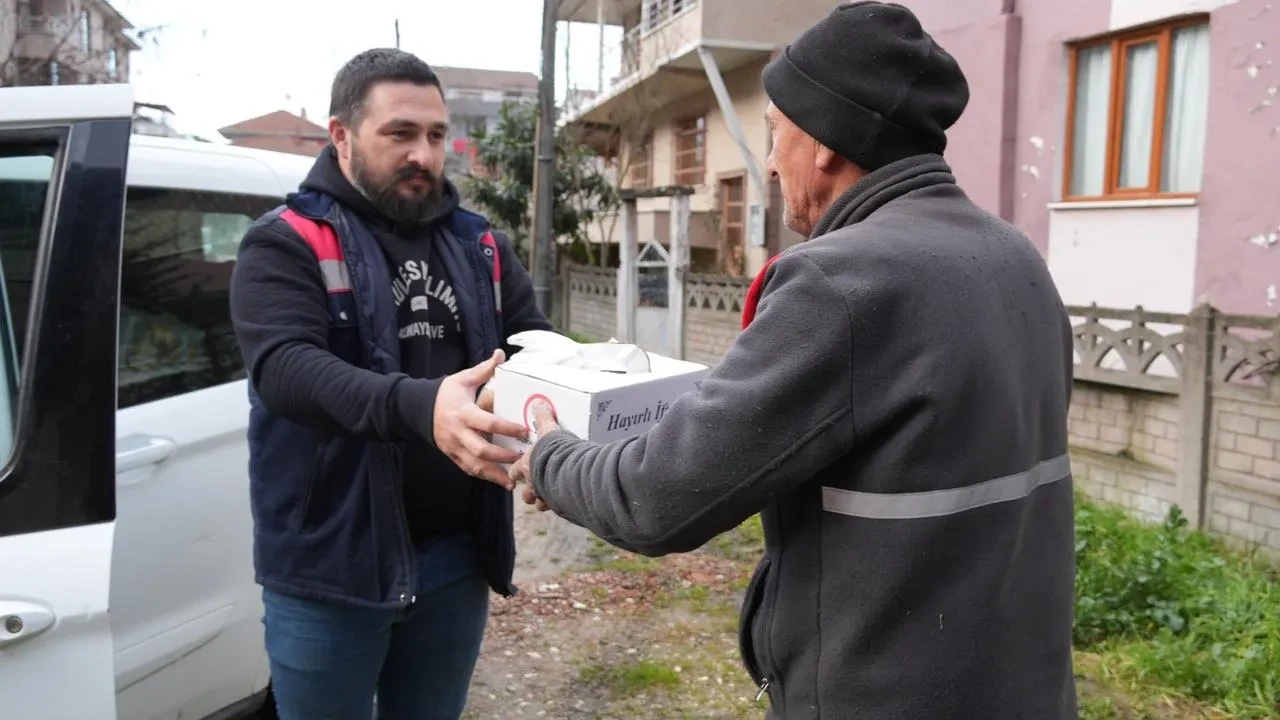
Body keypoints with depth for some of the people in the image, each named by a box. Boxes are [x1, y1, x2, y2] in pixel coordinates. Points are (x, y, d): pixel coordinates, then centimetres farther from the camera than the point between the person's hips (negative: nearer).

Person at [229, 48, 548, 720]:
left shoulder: (480, 246, 9)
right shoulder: (286, 242, -7)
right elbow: (285, 367, -23)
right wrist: (419, 406, -41)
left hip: (457, 555, 5)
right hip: (331, 562, -4)